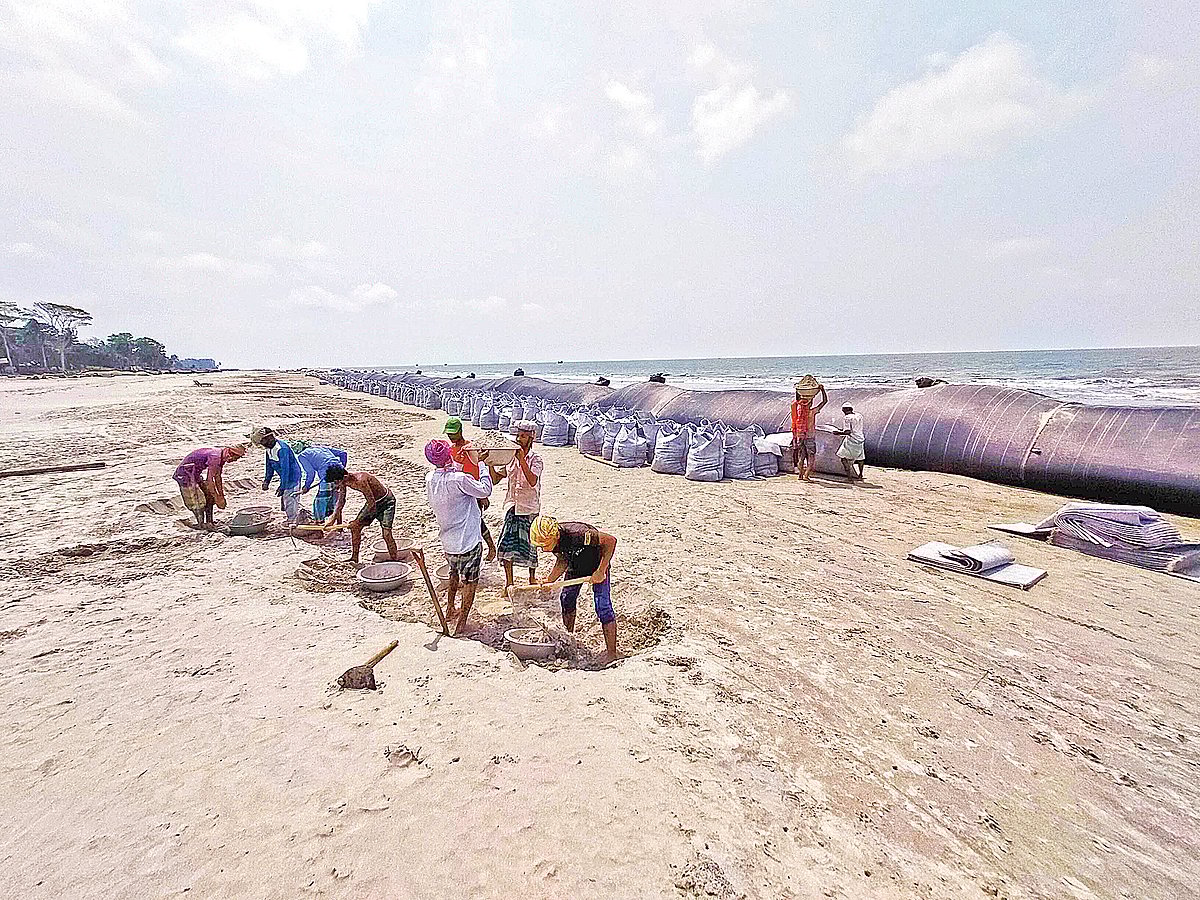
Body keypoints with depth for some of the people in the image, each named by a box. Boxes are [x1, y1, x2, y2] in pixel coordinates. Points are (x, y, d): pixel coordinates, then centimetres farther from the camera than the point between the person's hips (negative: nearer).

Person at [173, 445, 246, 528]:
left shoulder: (221, 457, 0)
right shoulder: (215, 457, -30)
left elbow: (217, 477, 9)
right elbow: (209, 481, -27)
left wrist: (221, 495, 10)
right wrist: (217, 498, -19)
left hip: (196, 474, 10)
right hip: (186, 474, -10)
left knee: (209, 497, 8)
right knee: (198, 501, -8)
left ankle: (209, 522, 14)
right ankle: (201, 524, 0)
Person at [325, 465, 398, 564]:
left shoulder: (360, 480, -34)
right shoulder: (343, 481, -8)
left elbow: (371, 503, -31)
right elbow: (341, 501, 8)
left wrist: (358, 520, -26)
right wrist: (333, 519, 2)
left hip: (386, 501, -9)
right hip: (372, 502, 9)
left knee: (386, 534, -17)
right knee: (355, 527, 8)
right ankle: (354, 558, 23)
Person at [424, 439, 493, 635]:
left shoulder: (430, 479, -3)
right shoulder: (458, 479, -25)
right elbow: (485, 490, -13)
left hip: (447, 541, 7)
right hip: (468, 541, -7)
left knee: (455, 574, 30)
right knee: (470, 582, 9)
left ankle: (449, 610, 42)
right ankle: (461, 622, 16)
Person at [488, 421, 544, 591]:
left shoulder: (536, 459, -6)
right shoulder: (510, 457, 6)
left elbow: (532, 481, -25)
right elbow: (495, 479, 4)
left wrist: (522, 460, -29)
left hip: (529, 507, -3)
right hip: (512, 506, 3)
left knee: (529, 542, 5)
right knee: (507, 543, -6)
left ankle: (532, 577, 28)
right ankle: (509, 583, 4)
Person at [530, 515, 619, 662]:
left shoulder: (576, 533, -41)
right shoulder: (549, 540, -20)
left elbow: (611, 540, -37)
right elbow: (563, 561, -5)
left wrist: (601, 571, -36)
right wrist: (549, 580, -19)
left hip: (597, 562, -7)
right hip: (576, 564, 7)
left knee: (603, 607, -15)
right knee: (566, 599, 11)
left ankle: (612, 654, -7)